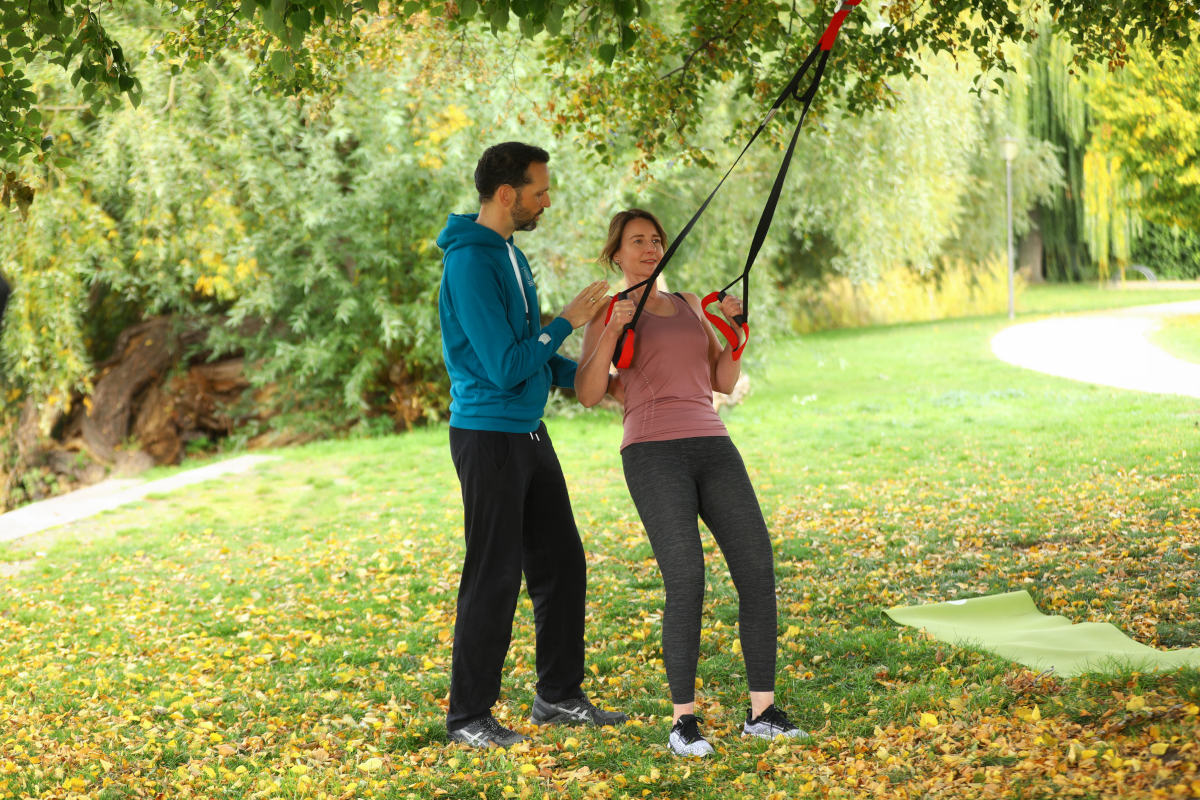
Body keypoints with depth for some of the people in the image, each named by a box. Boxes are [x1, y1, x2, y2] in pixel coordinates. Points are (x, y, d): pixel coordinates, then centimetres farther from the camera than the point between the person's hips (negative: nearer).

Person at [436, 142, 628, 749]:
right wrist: (568, 322, -14)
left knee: (561, 562, 13)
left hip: (529, 433, 9)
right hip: (488, 435, -9)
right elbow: (505, 367, -22)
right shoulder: (469, 262, -19)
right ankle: (468, 716, 6)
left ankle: (559, 694, 25)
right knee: (495, 577, -4)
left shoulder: (509, 254, 12)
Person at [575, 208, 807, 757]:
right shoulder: (606, 315, 10)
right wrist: (612, 331, -15)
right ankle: (683, 721, -5)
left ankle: (762, 711, 3)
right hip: (653, 455, -5)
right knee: (687, 584, -18)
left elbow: (724, 381, 18)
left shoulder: (689, 306, 25)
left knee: (758, 573, -6)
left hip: (712, 449, 5)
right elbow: (588, 395, -3)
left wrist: (734, 324, 3)